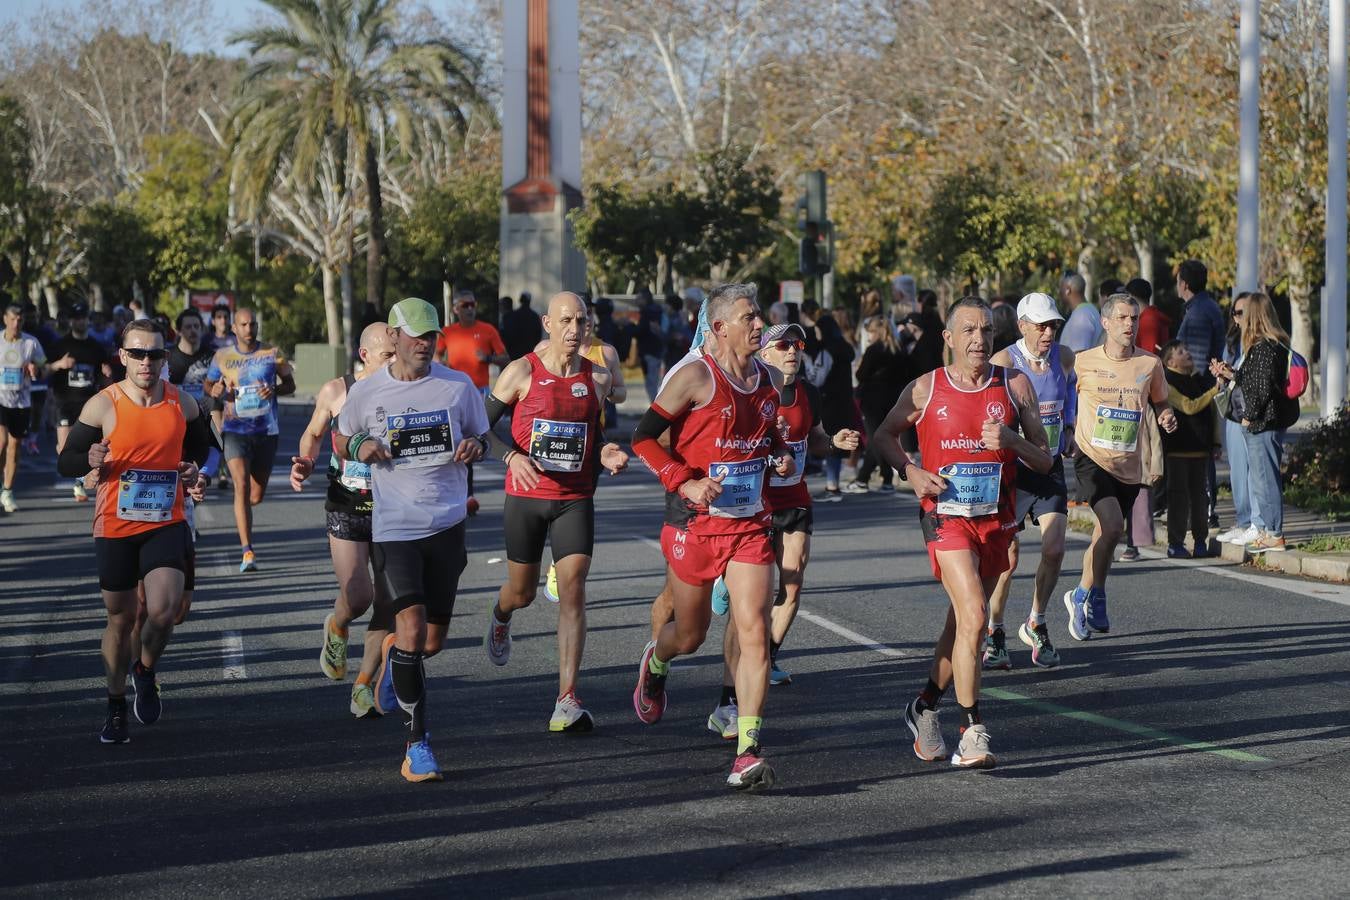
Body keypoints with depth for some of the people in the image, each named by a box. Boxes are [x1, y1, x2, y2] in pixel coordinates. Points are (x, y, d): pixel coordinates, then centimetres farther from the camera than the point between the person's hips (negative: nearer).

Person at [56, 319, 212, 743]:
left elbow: (201, 447, 21)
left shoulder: (183, 405, 1)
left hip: (166, 524, 1)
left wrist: (194, 470, 0)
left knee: (164, 609, -17)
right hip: (115, 528, -1)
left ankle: (146, 672, 14)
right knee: (120, 619, 8)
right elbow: (65, 462, -2)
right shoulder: (103, 406, -7)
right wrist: (91, 462, -24)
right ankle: (116, 707, 26)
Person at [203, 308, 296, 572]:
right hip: (235, 429, -2)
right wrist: (215, 391, -10)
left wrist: (275, 390, -12)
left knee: (257, 496, 9)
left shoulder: (272, 353, 3)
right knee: (241, 486, -19)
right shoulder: (222, 356, 3)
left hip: (266, 430, 2)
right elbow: (208, 385, 15)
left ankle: (241, 514, 46)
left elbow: (290, 384, 10)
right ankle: (246, 551, -21)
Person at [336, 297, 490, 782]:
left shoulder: (459, 385, 3)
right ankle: (417, 742, -11)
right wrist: (360, 446, -8)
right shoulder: (365, 392, 1)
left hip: (448, 524, 3)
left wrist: (475, 445, -9)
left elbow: (481, 438, 15)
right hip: (394, 526, -2)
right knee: (412, 628, -17)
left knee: (433, 641, 9)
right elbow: (341, 441, 15)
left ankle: (393, 653, 47)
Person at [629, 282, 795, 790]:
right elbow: (643, 437, -10)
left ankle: (747, 753, -13)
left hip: (750, 526, 4)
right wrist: (686, 484, -18)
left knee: (754, 633, -12)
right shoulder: (697, 377, -11)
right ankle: (655, 664, 52)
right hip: (695, 524, -4)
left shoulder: (770, 380, 8)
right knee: (690, 635, 13)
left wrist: (781, 458, 3)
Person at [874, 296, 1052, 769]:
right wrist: (911, 471, -5)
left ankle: (925, 706, 37)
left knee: (961, 623, 14)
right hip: (946, 515, -3)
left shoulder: (1014, 385, 2)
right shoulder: (925, 389, -2)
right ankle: (973, 733, -14)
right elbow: (884, 435, 14)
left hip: (996, 520, 4)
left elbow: (1044, 461, 3)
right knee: (972, 617, -19)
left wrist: (1011, 440, -17)